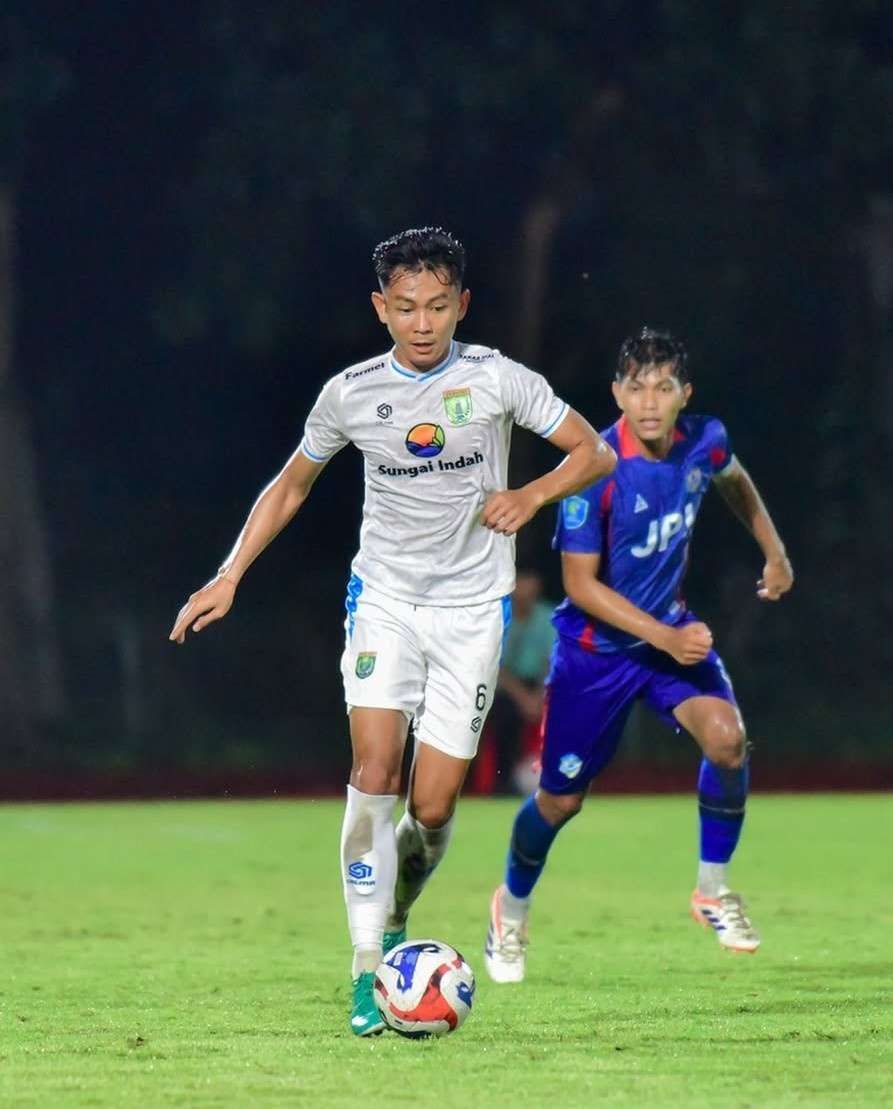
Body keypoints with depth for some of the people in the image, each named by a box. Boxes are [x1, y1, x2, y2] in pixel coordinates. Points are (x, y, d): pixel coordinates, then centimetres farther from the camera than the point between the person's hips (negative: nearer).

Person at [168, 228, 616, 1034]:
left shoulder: (496, 380, -7)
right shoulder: (351, 394, -2)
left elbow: (594, 452, 1)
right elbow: (291, 486, 12)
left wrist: (531, 495, -17)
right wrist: (228, 577, 4)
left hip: (473, 607, 0)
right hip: (385, 596, 1)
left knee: (433, 805, -5)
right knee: (375, 770, -19)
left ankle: (396, 918, 26)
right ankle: (367, 968, -17)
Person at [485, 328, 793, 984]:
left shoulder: (705, 441, -11)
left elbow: (733, 480, 17)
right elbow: (581, 584, -22)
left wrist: (774, 553, 17)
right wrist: (664, 638, -29)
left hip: (672, 628, 4)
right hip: (595, 646, -3)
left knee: (727, 737, -23)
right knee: (561, 799, 7)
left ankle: (714, 891, -3)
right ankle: (513, 910, 37)